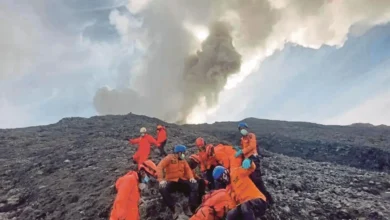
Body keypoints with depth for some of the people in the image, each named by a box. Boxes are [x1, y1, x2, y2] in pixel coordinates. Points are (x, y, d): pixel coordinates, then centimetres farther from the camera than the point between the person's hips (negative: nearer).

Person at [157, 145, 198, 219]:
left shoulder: (183, 159, 11)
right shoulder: (169, 158, -6)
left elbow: (188, 169, 9)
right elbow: (160, 167, -16)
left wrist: (191, 177, -12)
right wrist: (161, 180, -30)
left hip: (181, 181, 4)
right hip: (171, 181, -4)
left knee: (194, 186, -22)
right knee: (163, 189, -35)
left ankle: (190, 208, -19)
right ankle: (174, 210, -28)